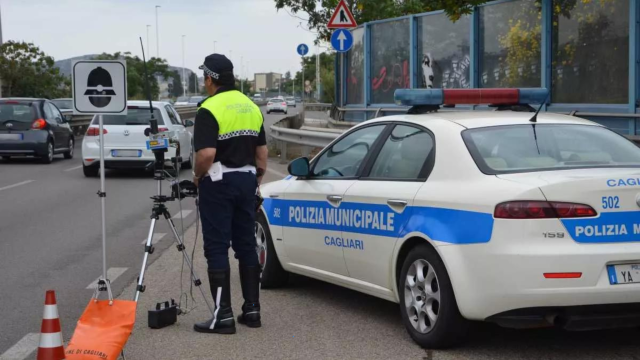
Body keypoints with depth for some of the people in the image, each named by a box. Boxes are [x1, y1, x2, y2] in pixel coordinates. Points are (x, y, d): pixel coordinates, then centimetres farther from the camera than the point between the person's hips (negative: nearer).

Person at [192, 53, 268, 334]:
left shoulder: (210, 109, -14)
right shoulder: (251, 107, 10)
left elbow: (206, 153, -23)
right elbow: (262, 152, 13)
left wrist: (198, 175, -6)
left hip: (218, 183, -7)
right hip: (246, 180, 7)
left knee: (217, 248, -3)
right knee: (246, 245, 12)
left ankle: (223, 316, -3)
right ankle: (252, 309, 15)